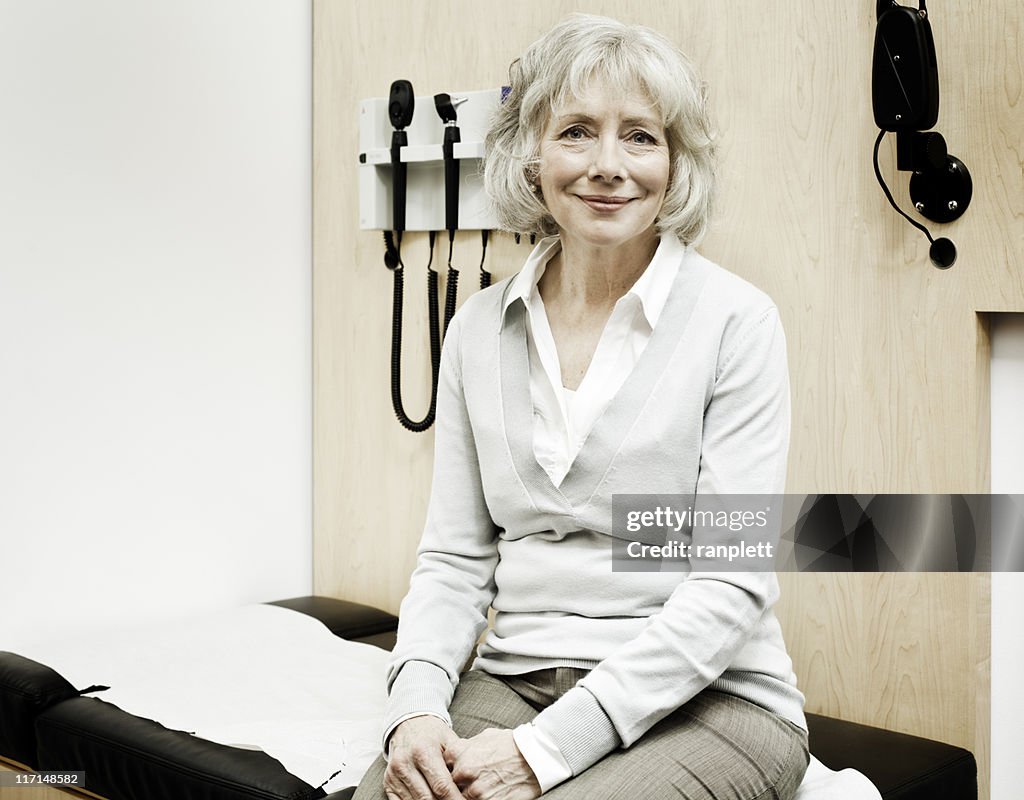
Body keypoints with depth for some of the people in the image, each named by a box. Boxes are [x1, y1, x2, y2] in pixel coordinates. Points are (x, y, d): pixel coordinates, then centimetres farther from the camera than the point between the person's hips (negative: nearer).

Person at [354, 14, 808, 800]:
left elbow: (733, 584, -11)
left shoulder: (735, 321, -6)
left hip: (703, 699, -3)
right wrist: (417, 707, -11)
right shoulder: (480, 329, 8)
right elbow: (454, 558, 9)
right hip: (515, 681, 3)